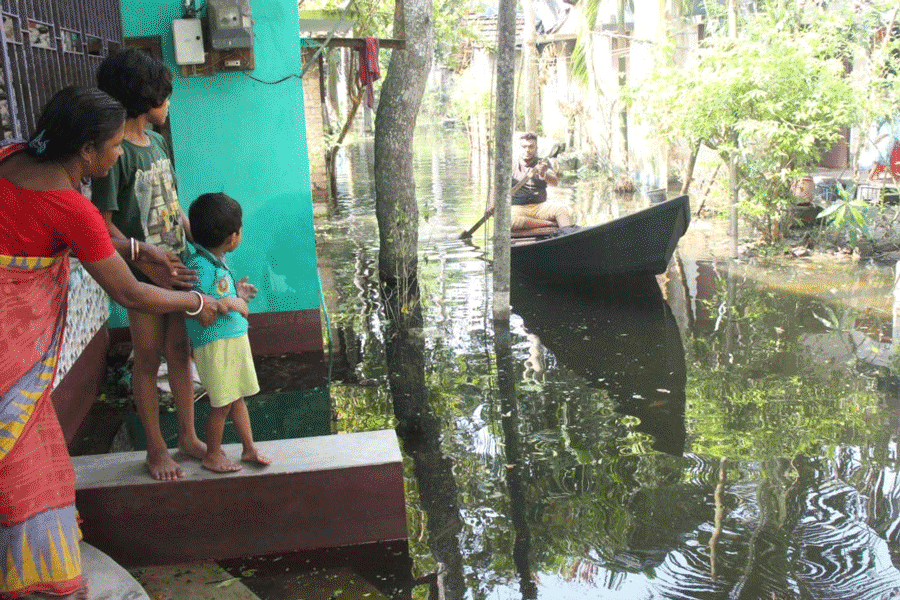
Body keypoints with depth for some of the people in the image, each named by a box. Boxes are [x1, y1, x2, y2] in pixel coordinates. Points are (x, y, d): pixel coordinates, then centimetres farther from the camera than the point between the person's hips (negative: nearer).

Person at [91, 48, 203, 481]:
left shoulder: (157, 142, 8)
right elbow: (103, 223, -18)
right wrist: (147, 258, -24)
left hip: (178, 267, 7)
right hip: (144, 273, -7)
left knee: (180, 351, 14)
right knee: (148, 359, 7)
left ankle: (188, 436, 28)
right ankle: (155, 447, 22)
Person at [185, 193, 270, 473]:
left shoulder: (217, 261, 10)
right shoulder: (200, 266, -20)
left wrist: (237, 293, 13)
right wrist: (231, 303, -22)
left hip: (234, 337, 9)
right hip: (214, 344, -9)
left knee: (238, 397, 18)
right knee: (222, 404, 2)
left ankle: (249, 448, 30)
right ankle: (212, 455, 20)